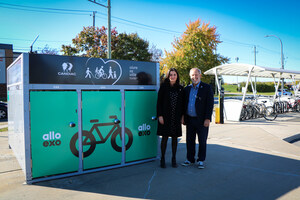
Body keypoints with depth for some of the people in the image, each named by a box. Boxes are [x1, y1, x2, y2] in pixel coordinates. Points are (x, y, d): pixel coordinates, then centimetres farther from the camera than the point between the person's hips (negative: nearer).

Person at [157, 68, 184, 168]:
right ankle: (162, 159, 16)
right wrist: (160, 115, -9)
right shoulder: (163, 87, -1)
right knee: (164, 137, 2)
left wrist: (182, 116, 3)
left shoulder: (180, 88, 7)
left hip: (176, 117, 3)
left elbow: (182, 103, 10)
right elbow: (159, 102, -3)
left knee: (175, 138, 9)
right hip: (165, 117, -2)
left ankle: (174, 159, 22)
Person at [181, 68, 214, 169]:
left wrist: (207, 119, -15)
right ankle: (190, 159, 26)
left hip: (201, 120, -4)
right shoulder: (187, 88, 9)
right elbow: (184, 103, 14)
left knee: (202, 141, 6)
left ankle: (201, 160, 20)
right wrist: (183, 117, 9)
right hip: (190, 119, 4)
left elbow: (210, 104, -9)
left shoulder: (207, 88, -4)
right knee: (190, 140, 12)